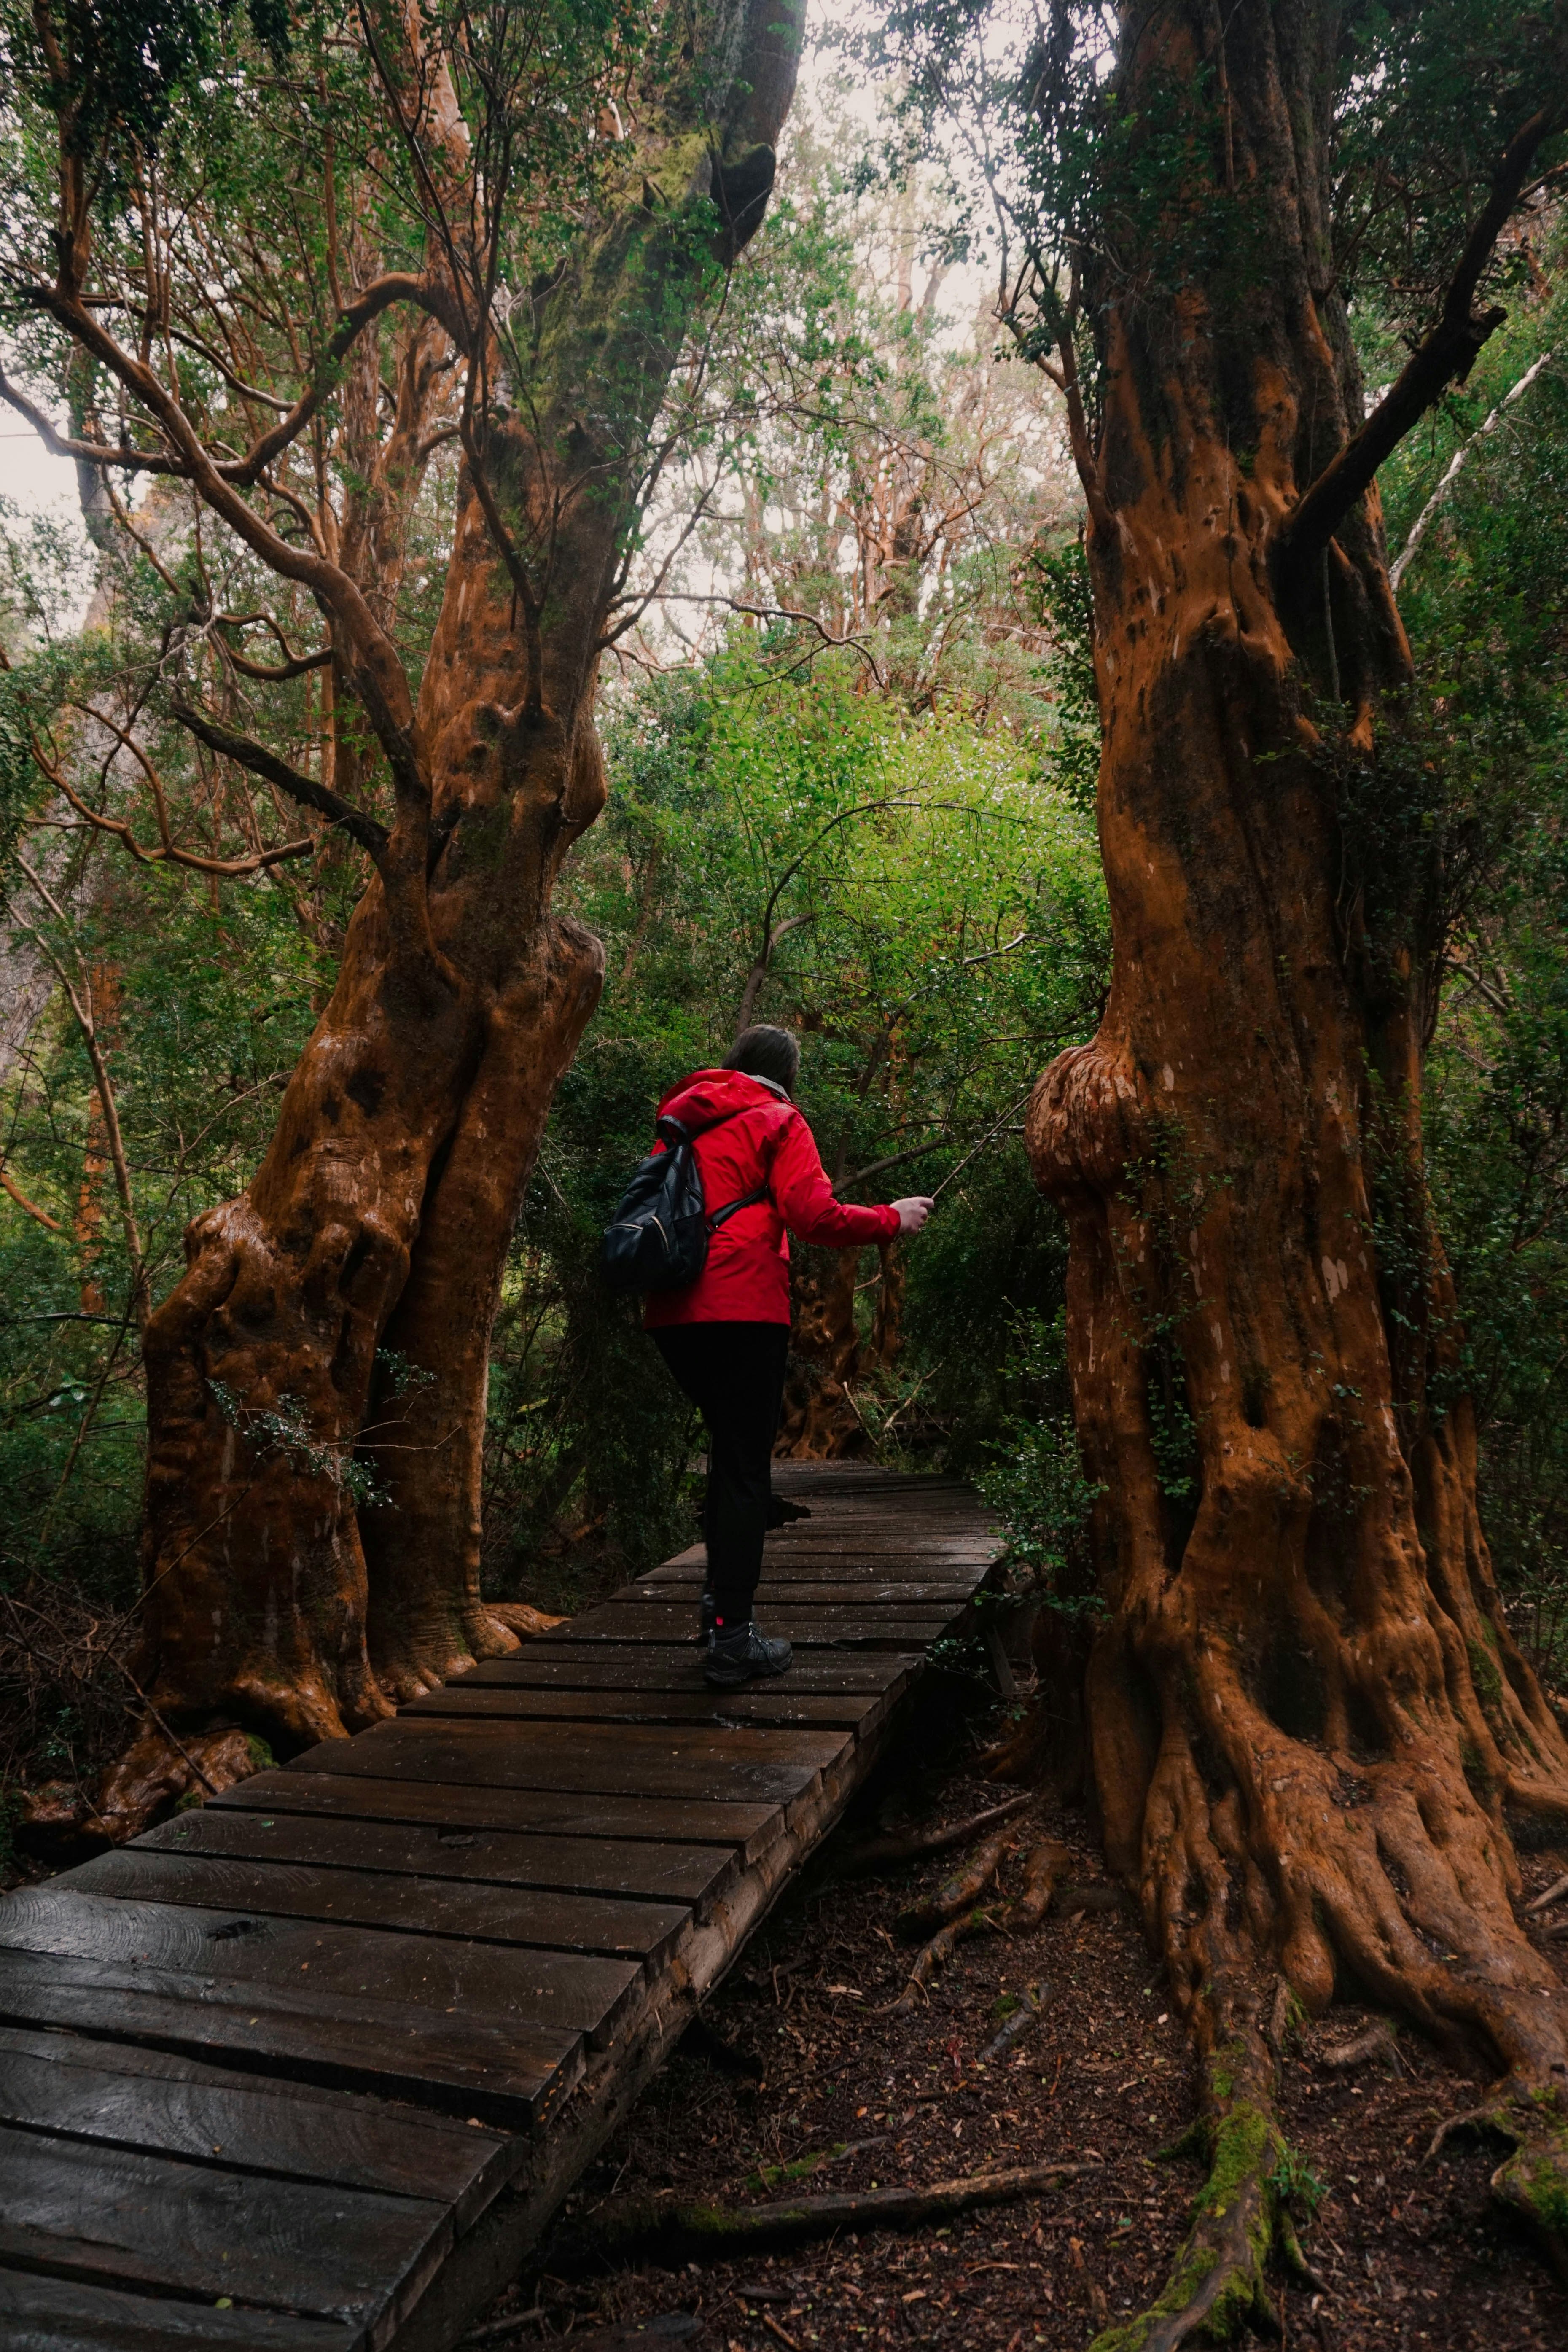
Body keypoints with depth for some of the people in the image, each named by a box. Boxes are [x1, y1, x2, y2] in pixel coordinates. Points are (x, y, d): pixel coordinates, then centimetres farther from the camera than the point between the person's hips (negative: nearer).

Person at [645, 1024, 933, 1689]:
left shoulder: (682, 1124, 20)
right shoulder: (777, 1122, 0)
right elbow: (814, 1215, -10)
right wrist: (891, 1219, 2)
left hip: (672, 1312, 7)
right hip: (742, 1309, -7)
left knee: (730, 1448, 21)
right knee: (747, 1466, -3)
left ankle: (721, 1597, 21)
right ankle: (731, 1636, -5)